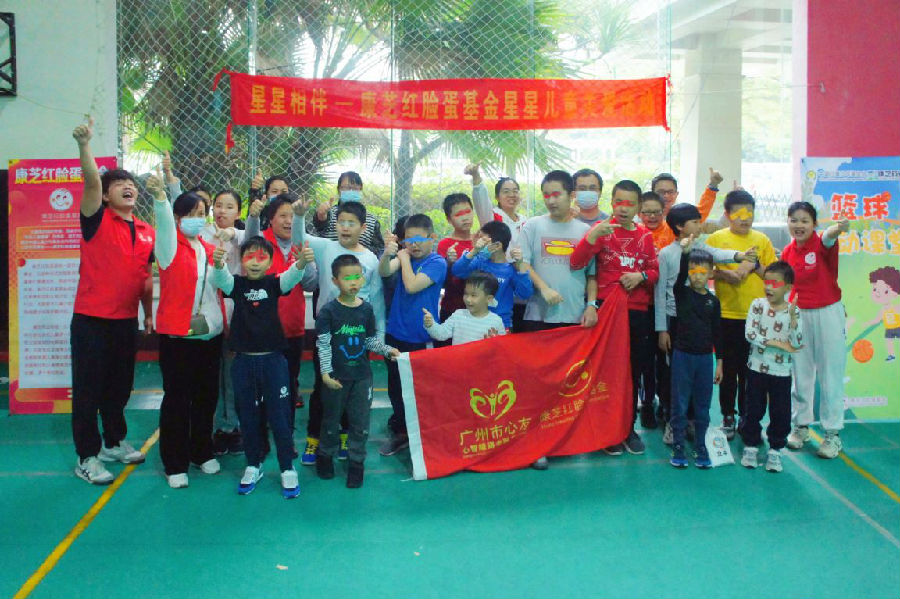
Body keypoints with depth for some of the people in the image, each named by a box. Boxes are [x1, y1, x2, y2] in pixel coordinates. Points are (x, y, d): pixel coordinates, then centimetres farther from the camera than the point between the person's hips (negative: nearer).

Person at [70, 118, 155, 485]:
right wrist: (84, 145, -38)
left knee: (120, 385, 16)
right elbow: (91, 182, -24)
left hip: (126, 320, 5)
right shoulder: (97, 220, -6)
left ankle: (114, 443, 33)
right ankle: (86, 457, 10)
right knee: (87, 388, 1)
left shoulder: (147, 232, 9)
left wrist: (149, 314, 16)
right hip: (91, 319, -5)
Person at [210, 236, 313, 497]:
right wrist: (218, 263, -46)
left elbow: (290, 277, -22)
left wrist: (301, 262, -45)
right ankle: (253, 466, 27)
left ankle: (287, 468, 15)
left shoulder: (273, 283, -2)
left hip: (273, 359, -1)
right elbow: (220, 279, -21)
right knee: (247, 416, 12)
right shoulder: (236, 284, 0)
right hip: (243, 360, 2)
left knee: (279, 414, 4)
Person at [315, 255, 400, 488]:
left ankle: (356, 462, 21)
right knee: (331, 419, 14)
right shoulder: (328, 311, -11)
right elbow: (323, 344, -10)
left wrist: (387, 350, -5)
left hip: (362, 375, 3)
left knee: (361, 421, 7)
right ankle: (325, 456, 35)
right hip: (336, 376, -2)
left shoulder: (366, 309, -1)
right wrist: (326, 373, -15)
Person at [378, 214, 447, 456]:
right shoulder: (404, 255, 3)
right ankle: (400, 430, 29)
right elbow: (384, 271, -15)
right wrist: (387, 254, -35)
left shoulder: (437, 262, -10)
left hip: (421, 338, -4)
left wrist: (404, 258, -10)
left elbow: (412, 286, -22)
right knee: (395, 386, 13)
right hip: (395, 333, 4)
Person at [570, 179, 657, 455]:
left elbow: (654, 271, 13)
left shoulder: (644, 235, 9)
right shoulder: (602, 229, -2)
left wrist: (640, 276, -8)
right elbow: (576, 262, -14)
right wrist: (593, 235, -28)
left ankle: (629, 428, 23)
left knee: (634, 371, 10)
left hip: (638, 311, 4)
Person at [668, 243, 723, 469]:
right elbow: (681, 275, -25)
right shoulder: (682, 293, -3)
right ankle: (677, 448, 12)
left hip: (705, 357, 2)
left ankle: (700, 448, 20)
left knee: (703, 405, 8)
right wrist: (685, 252, -42)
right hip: (682, 355, -2)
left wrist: (719, 363, 7)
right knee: (680, 404, 2)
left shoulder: (713, 301, 5)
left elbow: (717, 332, 8)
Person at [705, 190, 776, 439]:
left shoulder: (762, 240, 8)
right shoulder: (716, 239, 3)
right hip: (727, 314, -1)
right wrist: (727, 274, -18)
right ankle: (728, 417, 18)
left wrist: (756, 265, -10)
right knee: (729, 368, 6)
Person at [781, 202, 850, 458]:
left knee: (830, 376, 2)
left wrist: (838, 228, -58)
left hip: (828, 314, -4)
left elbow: (828, 237, -37)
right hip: (798, 315, 4)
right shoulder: (787, 252, 3)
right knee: (800, 374, 12)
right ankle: (801, 426, 27)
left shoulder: (822, 244, -11)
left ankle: (833, 434, 12)